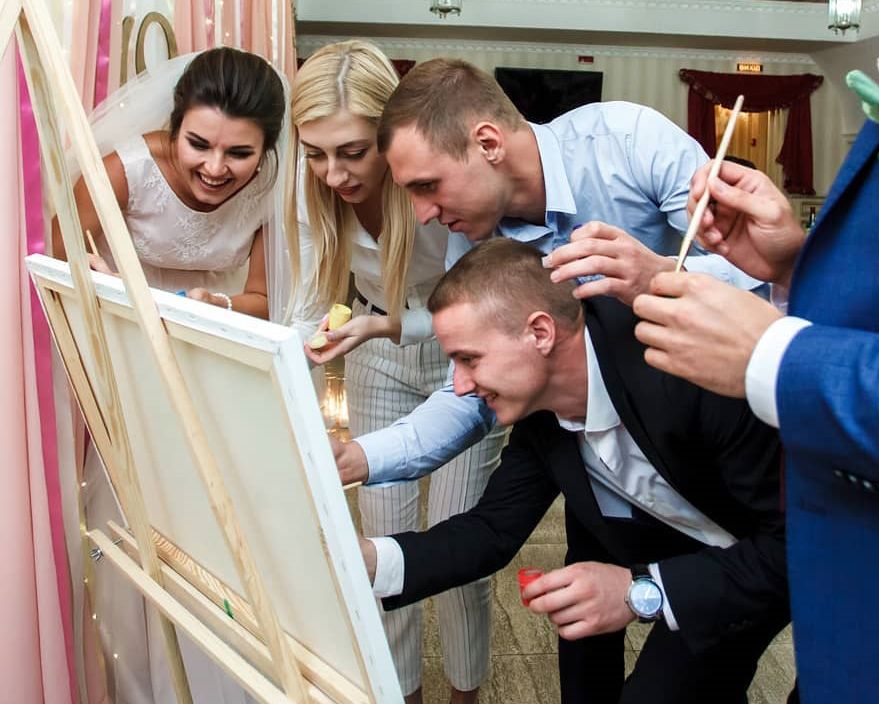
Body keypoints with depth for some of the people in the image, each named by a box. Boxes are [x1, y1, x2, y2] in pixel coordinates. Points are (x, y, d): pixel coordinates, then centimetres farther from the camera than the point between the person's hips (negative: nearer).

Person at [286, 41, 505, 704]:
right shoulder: (311, 184, -19)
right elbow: (314, 301, -9)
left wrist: (385, 326, -39)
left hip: (463, 356, -3)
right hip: (377, 357, 4)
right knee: (384, 535, 8)